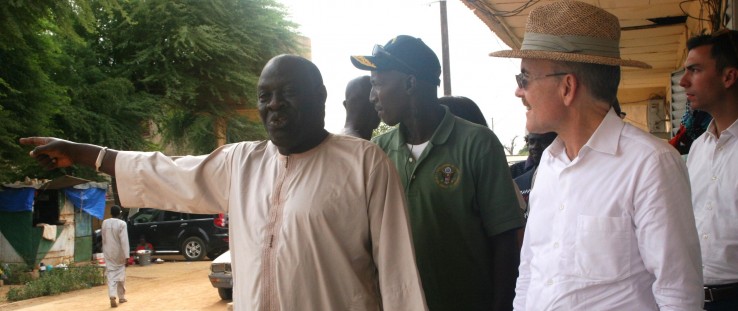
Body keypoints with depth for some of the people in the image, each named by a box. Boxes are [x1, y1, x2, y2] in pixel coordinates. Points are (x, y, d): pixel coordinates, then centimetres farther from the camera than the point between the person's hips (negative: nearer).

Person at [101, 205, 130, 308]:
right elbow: (124, 241, -19)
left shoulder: (105, 223, 0)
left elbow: (103, 239, 11)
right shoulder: (122, 224, -15)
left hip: (108, 253, 2)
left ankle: (112, 297, -18)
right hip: (119, 253, -2)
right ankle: (121, 297, 25)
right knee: (120, 274, 14)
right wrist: (127, 256, -18)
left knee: (111, 275, 1)